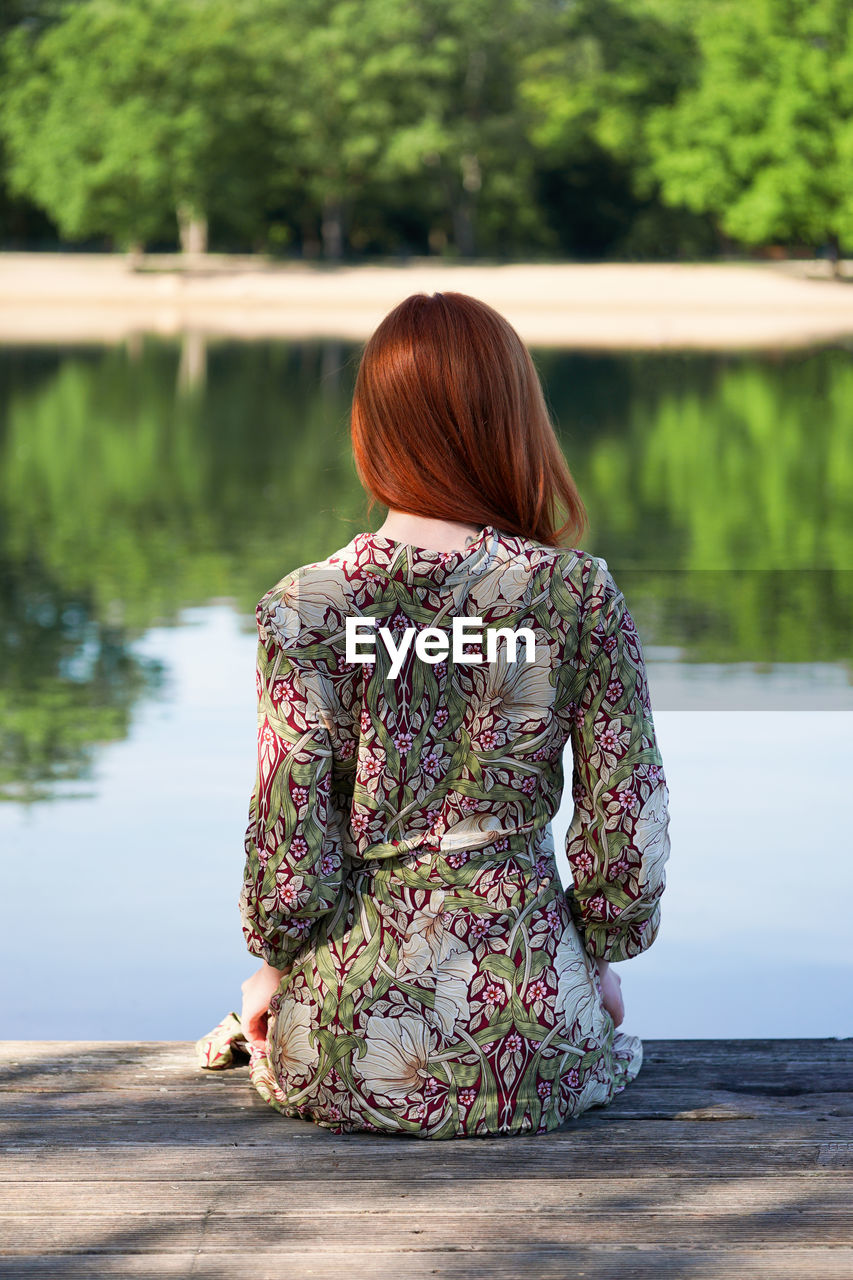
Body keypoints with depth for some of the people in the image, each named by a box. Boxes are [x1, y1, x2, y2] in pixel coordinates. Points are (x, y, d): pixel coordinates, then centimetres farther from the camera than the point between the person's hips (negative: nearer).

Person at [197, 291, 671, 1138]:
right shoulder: (581, 595, -8)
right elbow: (629, 823, -5)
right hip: (524, 1053, -2)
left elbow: (289, 852, -9)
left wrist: (273, 966, 11)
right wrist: (597, 956, 14)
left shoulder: (304, 608, -11)